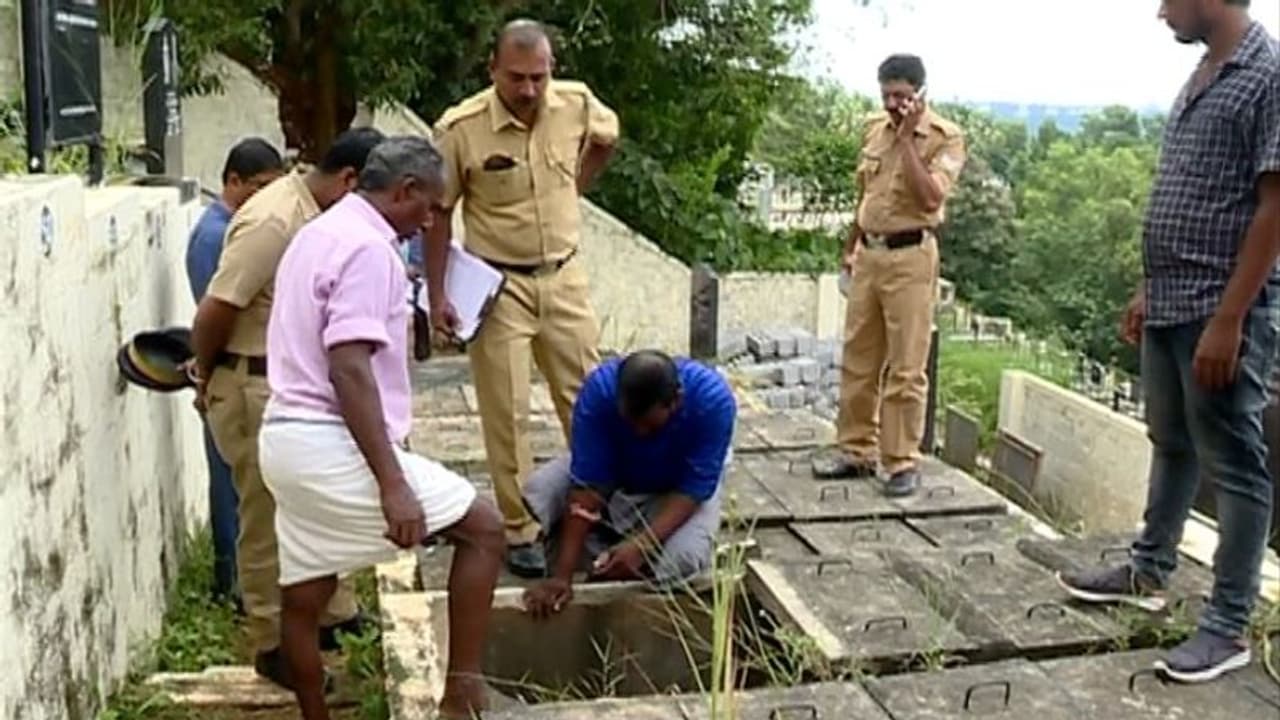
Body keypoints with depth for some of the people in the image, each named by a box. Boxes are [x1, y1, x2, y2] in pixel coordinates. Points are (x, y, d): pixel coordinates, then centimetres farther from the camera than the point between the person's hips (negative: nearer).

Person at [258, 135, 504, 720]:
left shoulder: (318, 234, 17)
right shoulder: (367, 248, -14)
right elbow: (349, 370, -23)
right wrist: (393, 485, -25)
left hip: (287, 438, 10)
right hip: (331, 446, -10)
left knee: (304, 600, 15)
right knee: (482, 528, -2)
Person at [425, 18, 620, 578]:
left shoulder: (577, 104, -8)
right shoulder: (461, 129, -18)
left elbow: (606, 138, 17)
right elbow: (439, 214, -8)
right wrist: (437, 296, -8)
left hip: (564, 277, 4)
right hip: (498, 284, -3)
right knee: (507, 414, 3)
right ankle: (520, 531, 16)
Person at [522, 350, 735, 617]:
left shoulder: (713, 400, -35)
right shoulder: (600, 390, -33)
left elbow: (693, 489, -30)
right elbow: (587, 485, -32)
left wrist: (641, 546, -43)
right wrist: (563, 575, -35)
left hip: (678, 488, -1)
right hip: (612, 474, 2)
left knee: (683, 557, -32)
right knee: (540, 492, -24)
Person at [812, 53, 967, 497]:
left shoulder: (945, 137, -7)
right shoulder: (874, 128, 11)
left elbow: (930, 198, -21)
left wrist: (907, 140, -18)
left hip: (910, 257, -6)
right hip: (869, 254, 6)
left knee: (905, 369, -3)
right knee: (857, 360, 10)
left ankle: (902, 463, 5)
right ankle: (857, 452, 20)